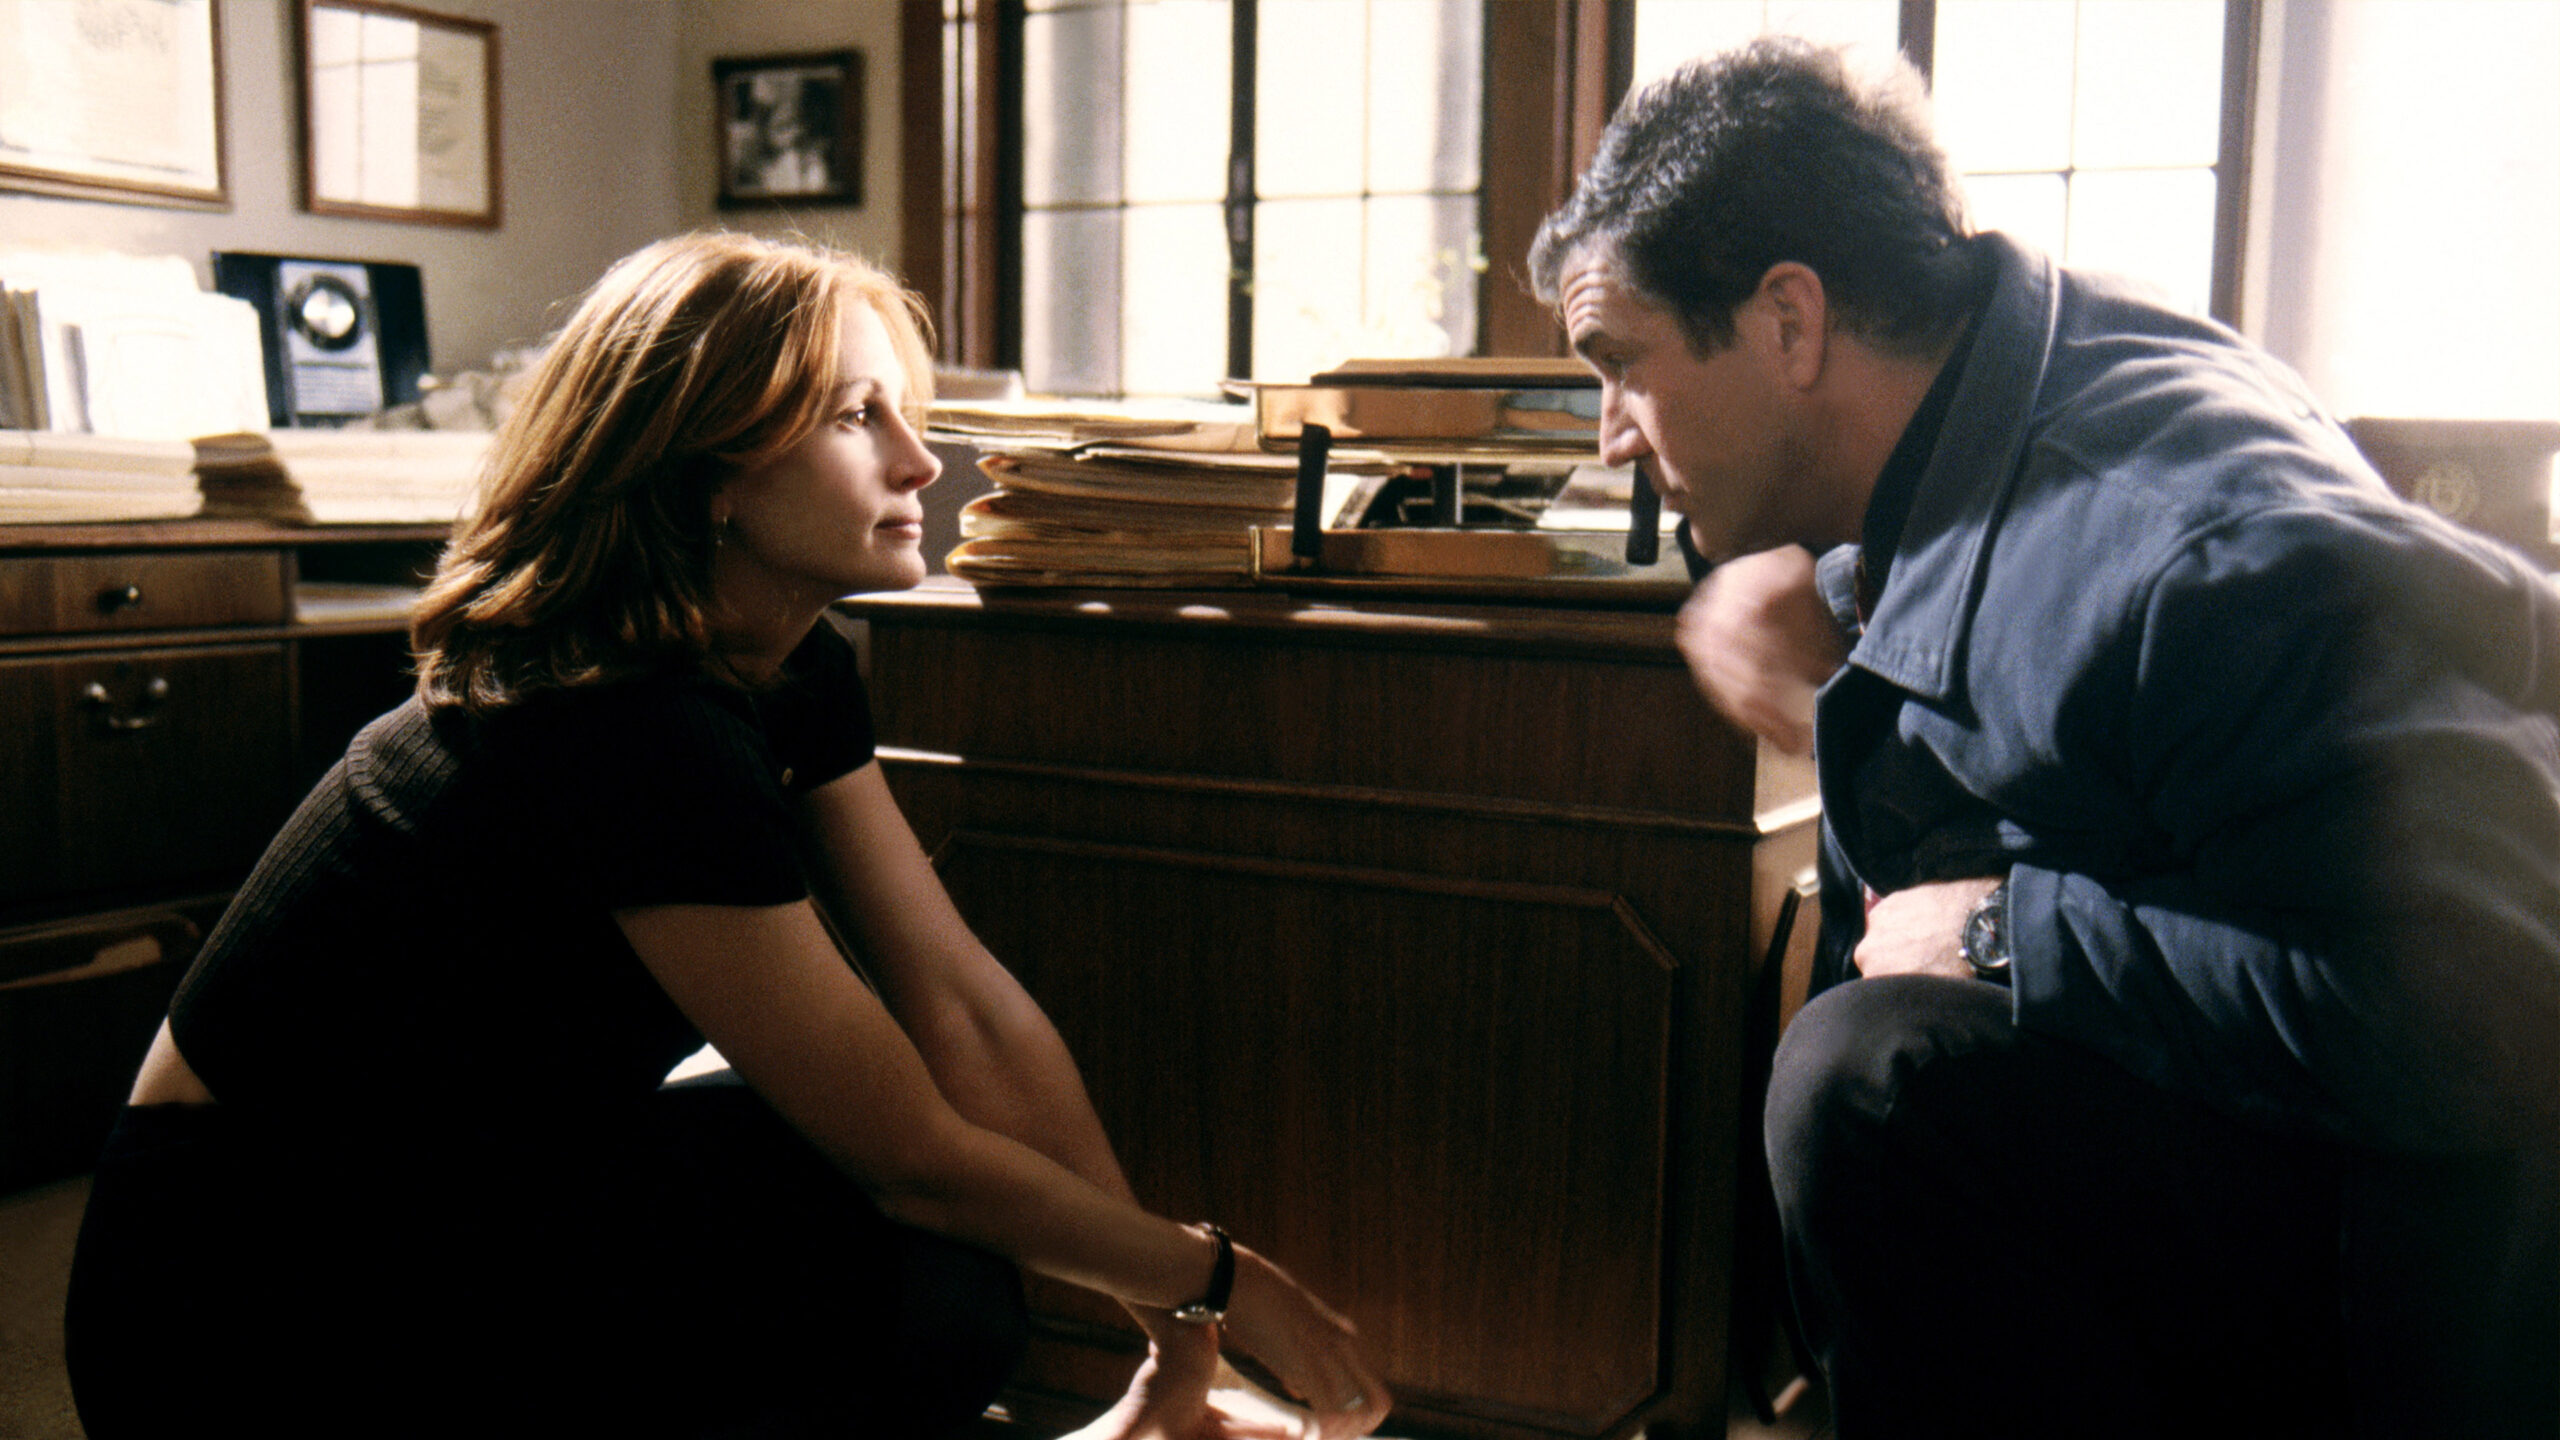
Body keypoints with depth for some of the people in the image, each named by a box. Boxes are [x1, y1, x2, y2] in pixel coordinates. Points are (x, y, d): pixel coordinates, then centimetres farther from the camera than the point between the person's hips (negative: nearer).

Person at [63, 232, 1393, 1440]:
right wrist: (1213, 1281, -10)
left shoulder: (790, 671, -1)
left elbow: (966, 1001, -6)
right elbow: (916, 1153, -23)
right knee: (930, 1286, -19)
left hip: (459, 1201, 8)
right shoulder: (638, 739, -28)